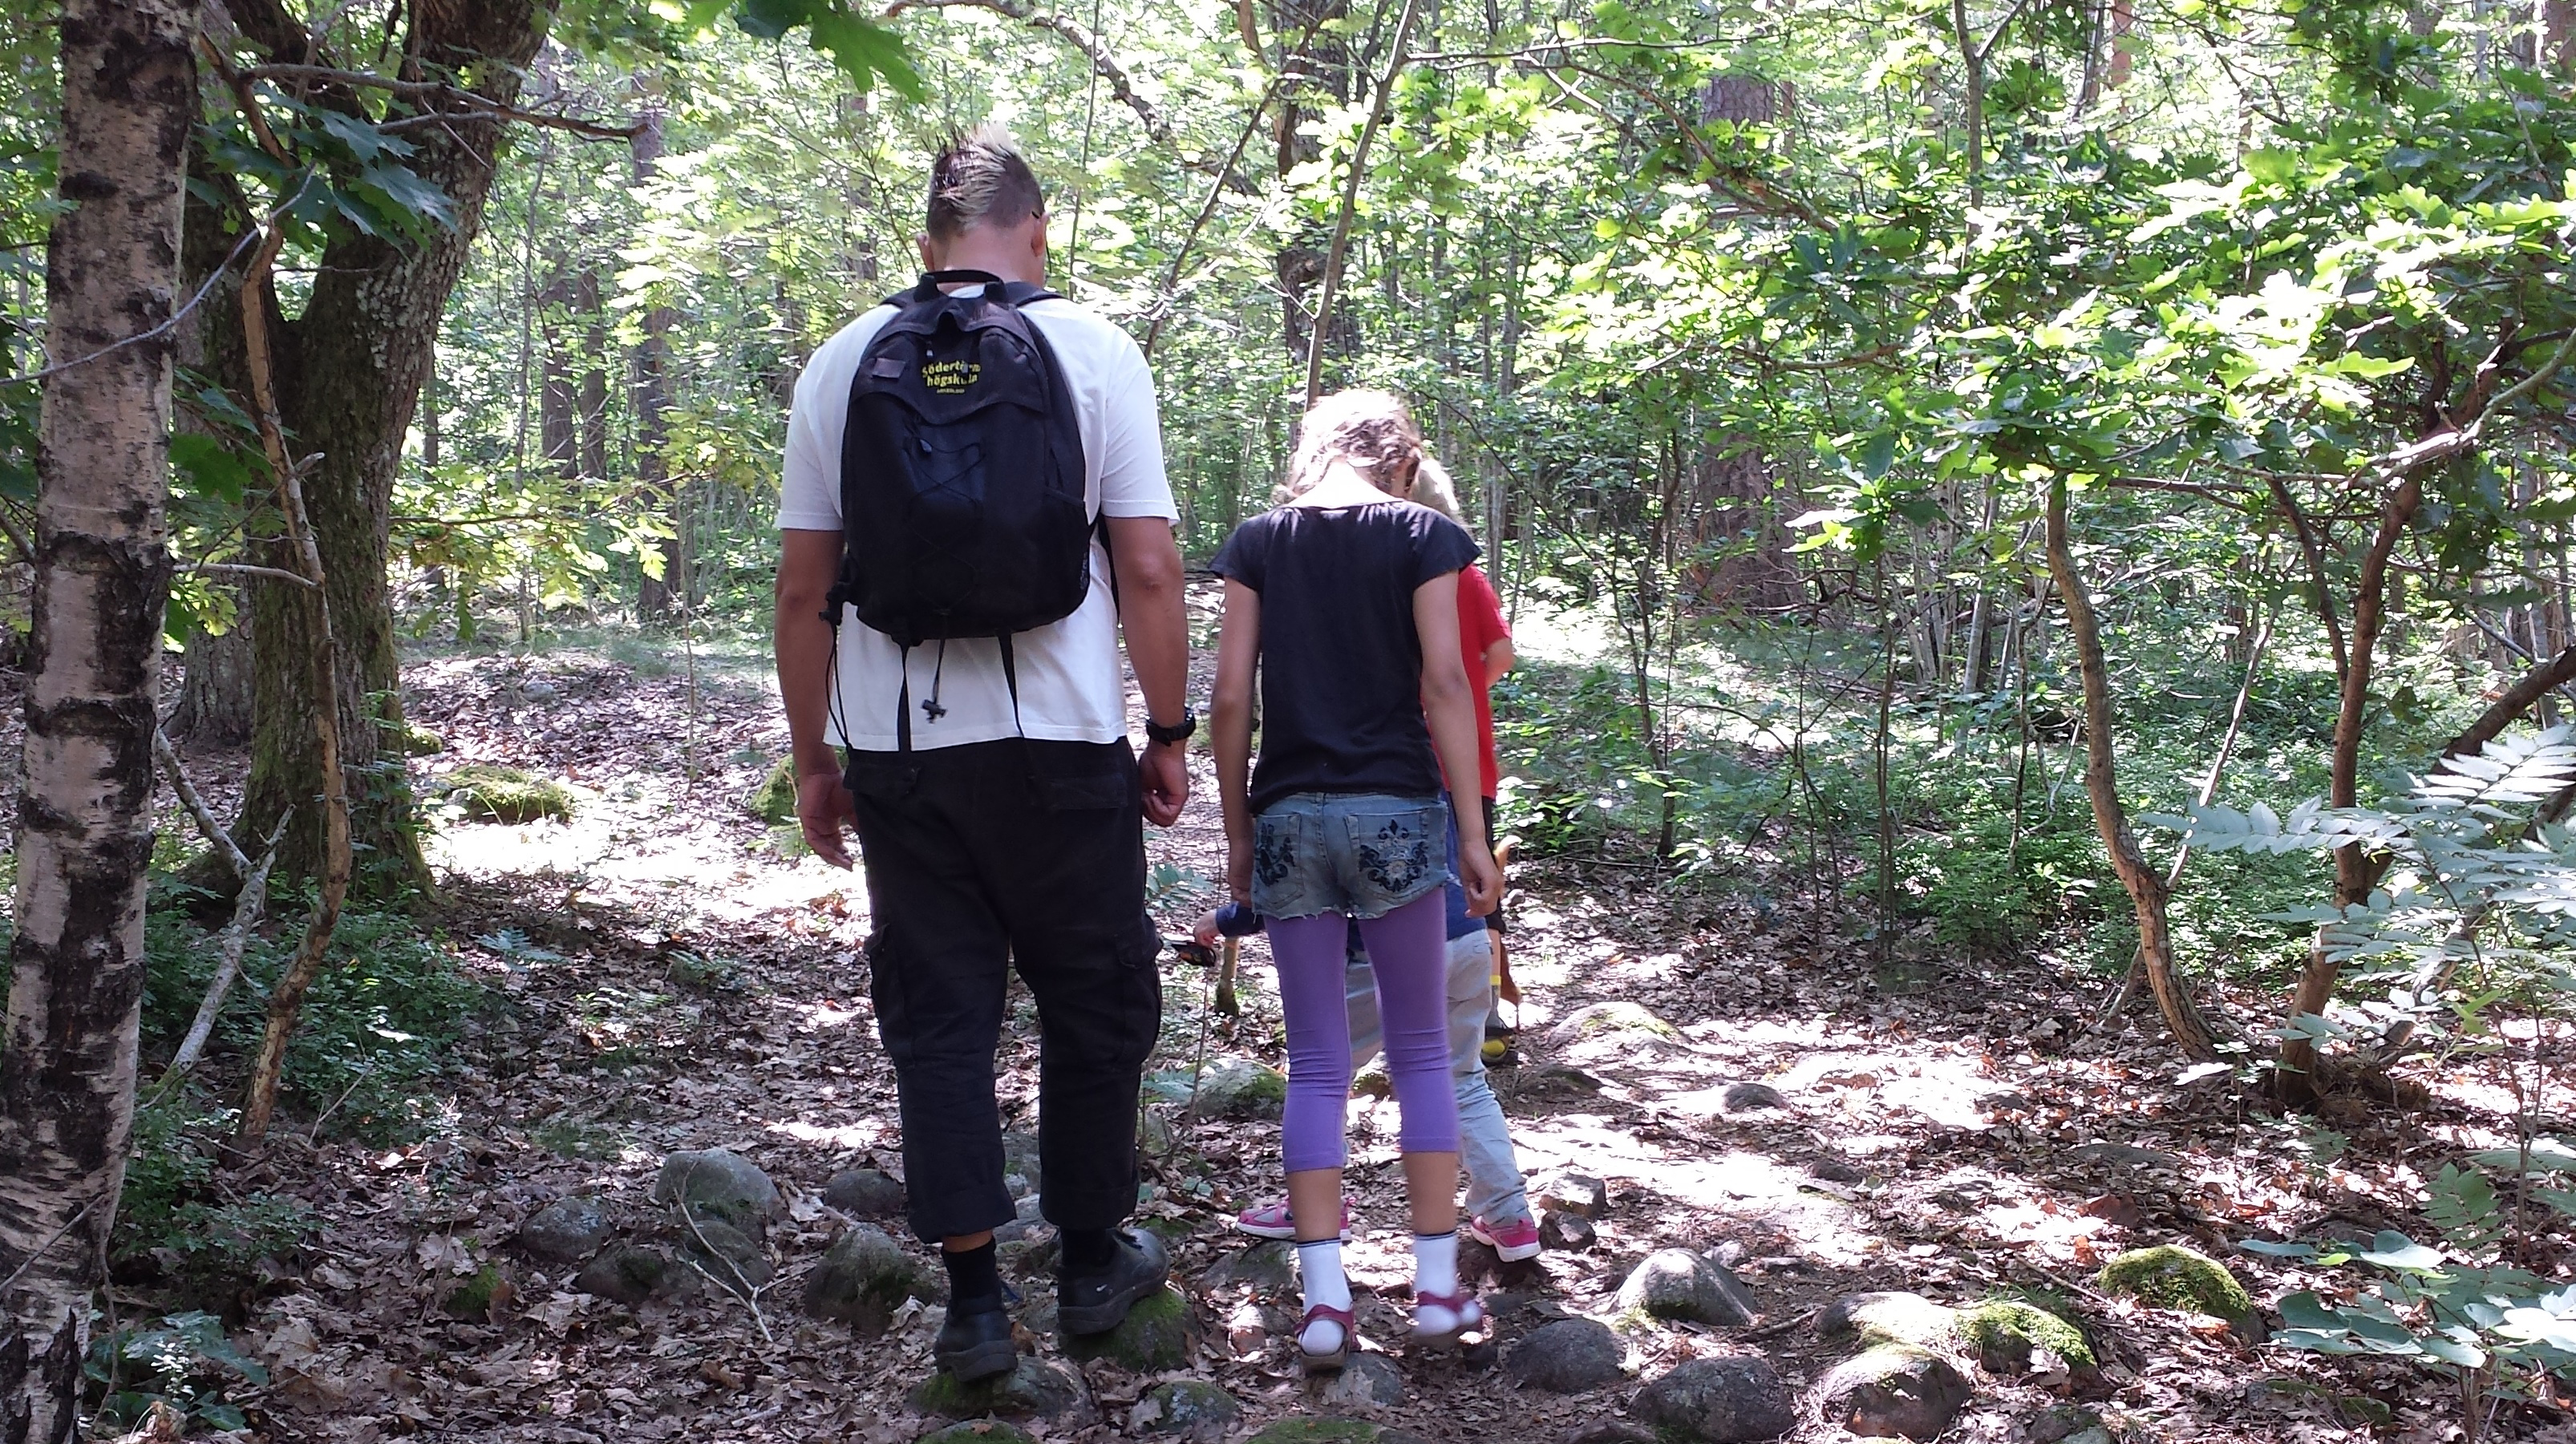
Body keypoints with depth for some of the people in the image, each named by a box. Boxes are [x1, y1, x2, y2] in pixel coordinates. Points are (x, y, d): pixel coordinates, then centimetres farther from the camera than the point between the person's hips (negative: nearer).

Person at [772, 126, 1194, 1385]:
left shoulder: (845, 361, 6)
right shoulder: (1093, 353, -1)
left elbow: (802, 586, 6)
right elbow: (1146, 569, -5)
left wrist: (811, 757, 13)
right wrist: (1169, 734, 4)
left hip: (896, 748, 2)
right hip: (1060, 745, -2)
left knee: (937, 1017, 8)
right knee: (1095, 1002, 14)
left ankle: (973, 1301, 11)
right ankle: (1093, 1258, 25)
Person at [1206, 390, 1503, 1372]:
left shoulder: (1258, 540, 7)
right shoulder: (1423, 534, 2)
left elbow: (1229, 694, 1)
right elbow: (1443, 683, -6)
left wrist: (1237, 830, 9)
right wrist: (1473, 832, -3)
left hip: (1289, 815, 2)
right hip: (1395, 812, -2)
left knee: (1315, 1064, 7)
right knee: (1422, 1054, 10)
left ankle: (1324, 1301, 4)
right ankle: (1438, 1287, 11)